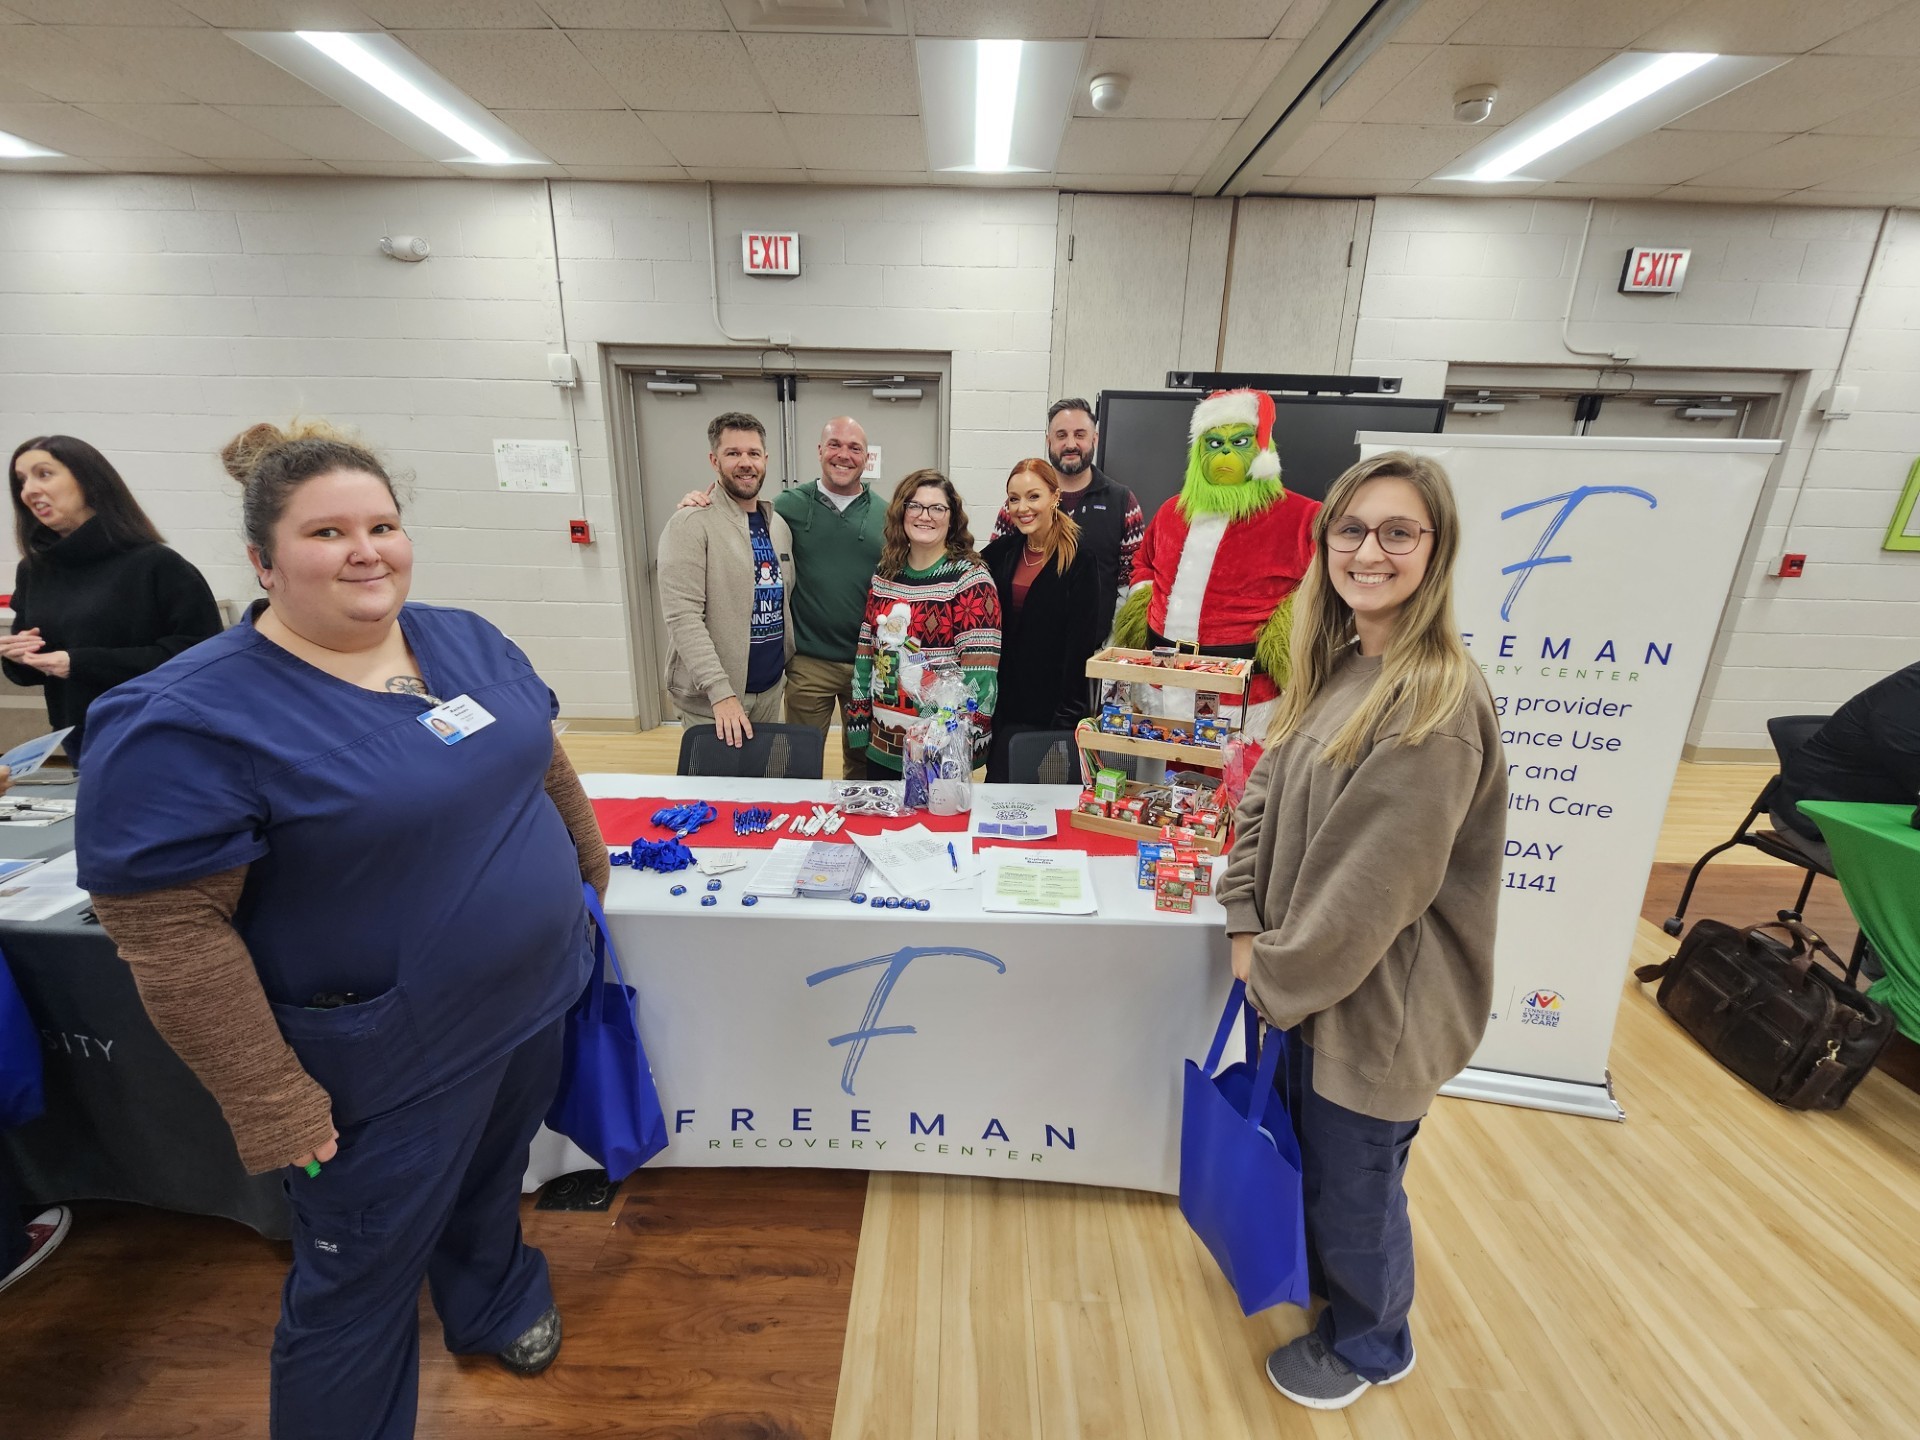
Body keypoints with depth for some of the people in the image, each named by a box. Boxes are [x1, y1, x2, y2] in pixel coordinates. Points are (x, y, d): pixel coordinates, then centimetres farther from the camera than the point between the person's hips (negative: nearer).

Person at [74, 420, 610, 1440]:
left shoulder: (464, 639, -1)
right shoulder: (188, 720, -21)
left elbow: (543, 757, 11)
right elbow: (167, 932, -20)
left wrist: (587, 855, 18)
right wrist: (271, 1106, -18)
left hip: (534, 1000, 7)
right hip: (389, 1070, -6)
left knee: (493, 1171, 31)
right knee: (363, 1280, 17)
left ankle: (492, 1304, 59)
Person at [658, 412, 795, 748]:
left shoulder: (779, 526, 9)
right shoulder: (692, 524, -13)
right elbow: (682, 615, -20)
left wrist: (788, 668, 10)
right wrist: (720, 691, -25)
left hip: (770, 690, 6)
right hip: (710, 700, -6)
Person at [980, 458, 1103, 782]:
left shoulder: (1079, 558, -10)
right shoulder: (1003, 552, 7)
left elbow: (1081, 641, -12)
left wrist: (1067, 716, -14)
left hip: (1048, 704, -5)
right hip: (1003, 701, 5)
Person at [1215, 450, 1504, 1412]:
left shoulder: (1435, 701, -26)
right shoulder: (1336, 667, 1)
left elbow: (1371, 887, -25)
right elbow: (1266, 795, 4)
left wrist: (1276, 977, -13)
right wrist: (1249, 929, -4)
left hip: (1377, 998, -7)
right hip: (1312, 976, 8)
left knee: (1354, 1180, 16)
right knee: (1313, 1143, 28)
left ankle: (1367, 1344, 47)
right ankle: (1324, 1275, 58)